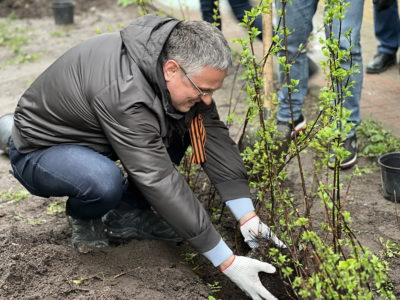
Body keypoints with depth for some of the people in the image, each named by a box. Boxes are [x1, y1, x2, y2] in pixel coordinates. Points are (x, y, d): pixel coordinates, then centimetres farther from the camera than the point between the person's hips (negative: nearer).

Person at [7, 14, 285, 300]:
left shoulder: (175, 54, -16)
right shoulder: (123, 92, -38)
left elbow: (214, 134, -12)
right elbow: (162, 182, -38)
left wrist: (248, 217, -17)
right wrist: (228, 262, -34)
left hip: (92, 137, 7)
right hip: (39, 150, -7)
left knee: (183, 122, -6)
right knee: (105, 182, -38)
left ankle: (127, 214, 3)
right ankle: (83, 217, -1)